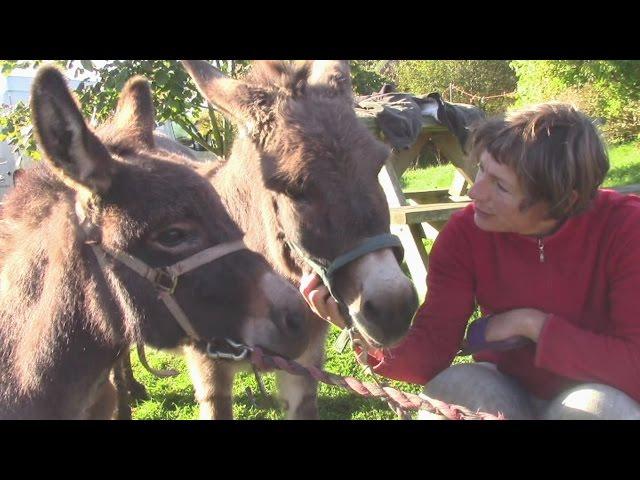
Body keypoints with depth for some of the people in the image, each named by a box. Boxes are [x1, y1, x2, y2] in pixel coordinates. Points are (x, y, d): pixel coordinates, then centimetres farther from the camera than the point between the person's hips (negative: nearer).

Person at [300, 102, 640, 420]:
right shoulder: (465, 233, -15)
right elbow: (431, 352, -19)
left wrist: (533, 324, -27)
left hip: (603, 396, -1)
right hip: (506, 390, 1)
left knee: (598, 405, -34)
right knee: (452, 388, -30)